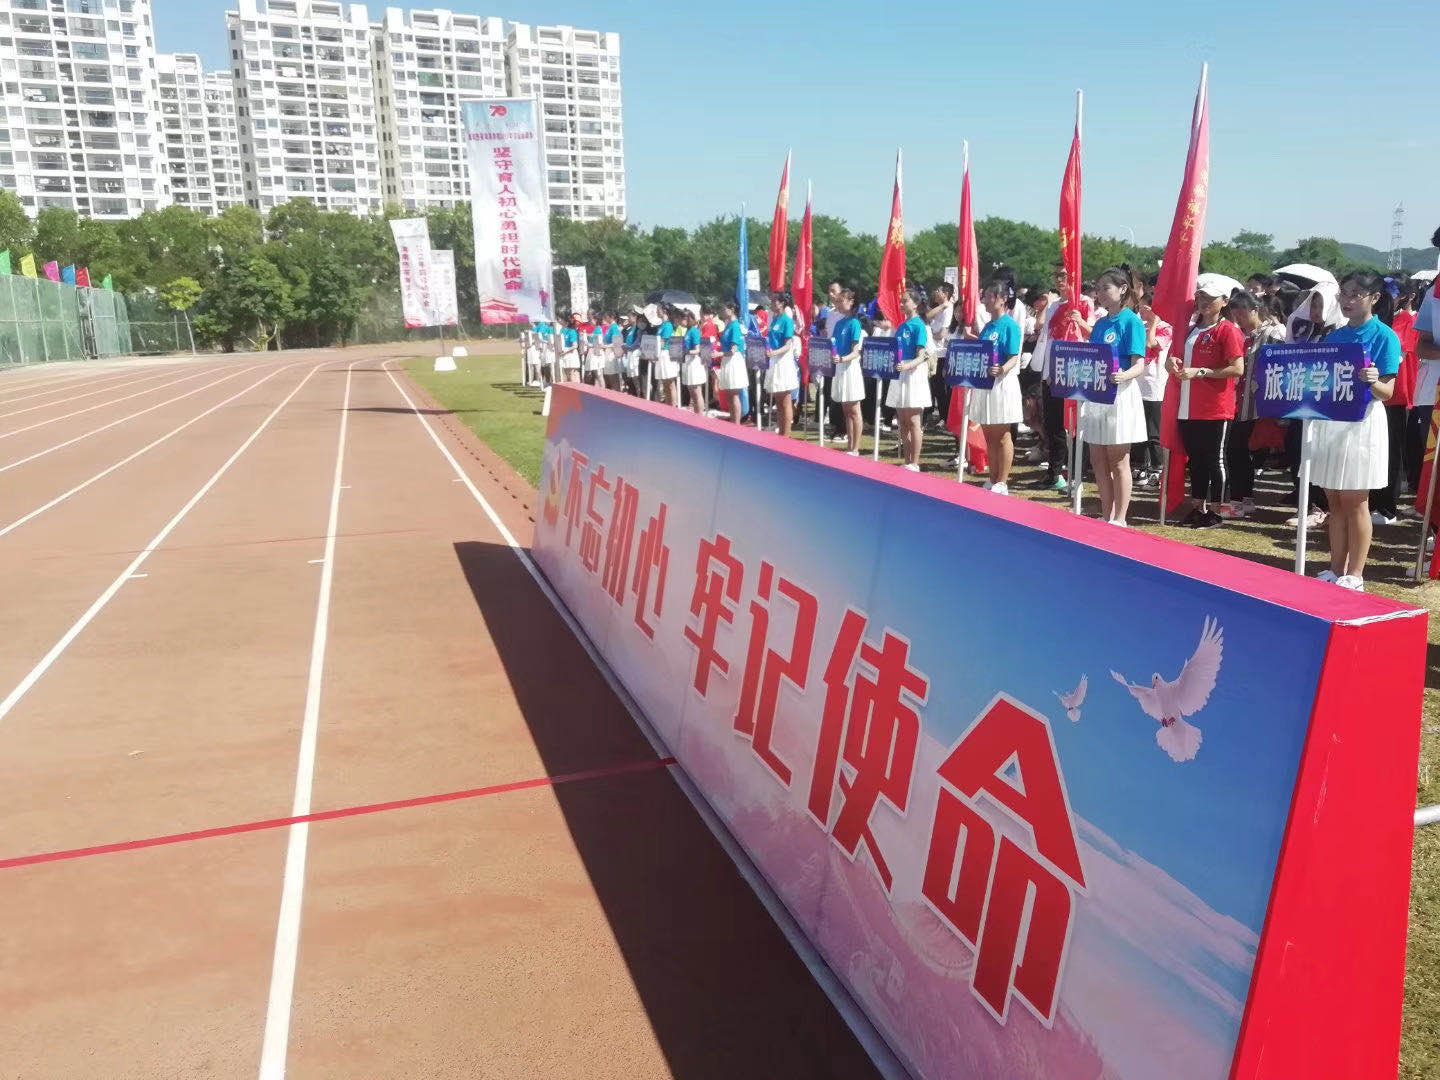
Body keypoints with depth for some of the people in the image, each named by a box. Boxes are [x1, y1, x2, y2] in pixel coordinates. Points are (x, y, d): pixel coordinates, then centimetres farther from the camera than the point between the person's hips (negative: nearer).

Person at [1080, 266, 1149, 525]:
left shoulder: (1132, 322, -8)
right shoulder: (1100, 323, 13)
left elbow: (1139, 366, -16)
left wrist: (1123, 376, -35)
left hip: (1120, 395, -7)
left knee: (1118, 462, 0)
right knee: (1098, 461, 10)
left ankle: (1119, 520, 9)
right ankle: (1106, 516, 21)